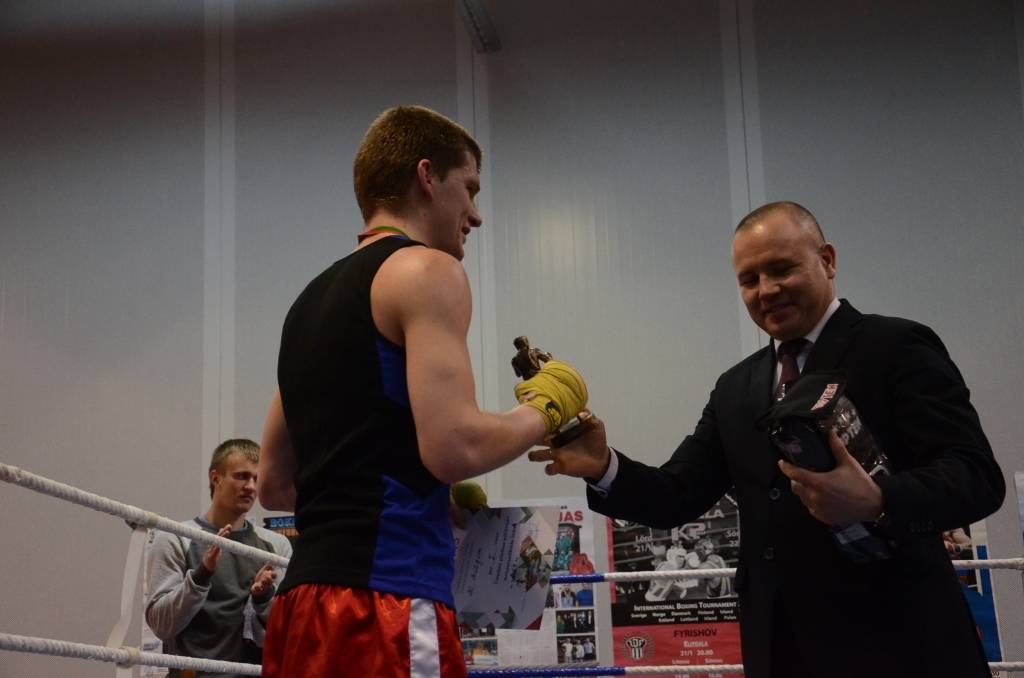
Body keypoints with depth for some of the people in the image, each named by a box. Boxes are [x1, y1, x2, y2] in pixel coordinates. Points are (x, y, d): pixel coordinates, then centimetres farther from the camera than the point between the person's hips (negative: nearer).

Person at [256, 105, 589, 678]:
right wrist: (545, 407, 1)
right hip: (385, 601, -9)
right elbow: (455, 448, -18)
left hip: (307, 602, 9)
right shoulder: (427, 270, -4)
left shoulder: (313, 299, 20)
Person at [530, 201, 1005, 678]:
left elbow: (977, 474, -14)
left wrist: (877, 503, -32)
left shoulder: (897, 347, -5)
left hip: (895, 640, -5)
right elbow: (678, 497, 9)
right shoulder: (735, 390, 14)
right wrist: (604, 468, -10)